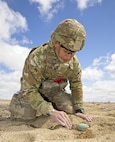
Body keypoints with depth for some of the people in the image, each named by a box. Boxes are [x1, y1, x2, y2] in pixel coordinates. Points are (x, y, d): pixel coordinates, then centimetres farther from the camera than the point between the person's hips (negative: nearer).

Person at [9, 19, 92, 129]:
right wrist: (51, 111, -46)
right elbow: (29, 90, -36)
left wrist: (79, 110, -13)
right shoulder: (36, 58, -37)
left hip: (54, 89, 4)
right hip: (32, 88, -4)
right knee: (26, 115, -23)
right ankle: (17, 99, 12)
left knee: (70, 108, -12)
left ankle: (51, 104, 20)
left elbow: (76, 86, -4)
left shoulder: (74, 62, -19)